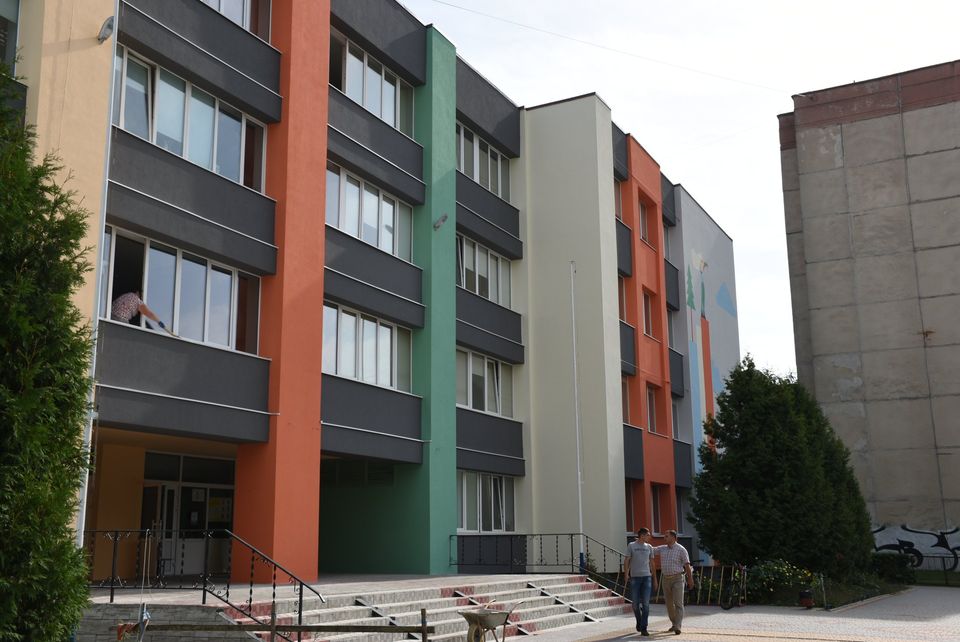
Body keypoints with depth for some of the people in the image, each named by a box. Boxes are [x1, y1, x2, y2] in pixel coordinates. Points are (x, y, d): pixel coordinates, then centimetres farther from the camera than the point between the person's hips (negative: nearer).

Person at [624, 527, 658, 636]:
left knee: (646, 603, -6)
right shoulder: (631, 546, 2)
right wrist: (626, 574, -10)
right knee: (635, 603, 4)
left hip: (647, 577, 2)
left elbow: (651, 563, 15)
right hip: (634, 577, -2)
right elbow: (626, 561, 1)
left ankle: (643, 628, -3)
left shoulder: (649, 547, 11)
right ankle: (639, 621, 29)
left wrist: (654, 578, 14)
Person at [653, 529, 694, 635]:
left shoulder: (681, 550, -8)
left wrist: (690, 579, -10)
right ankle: (674, 624, 23)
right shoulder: (662, 549, 8)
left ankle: (677, 627, -17)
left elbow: (687, 565, -8)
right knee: (669, 604, 10)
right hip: (666, 579, 6)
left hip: (677, 579, -6)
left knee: (678, 603, -11)